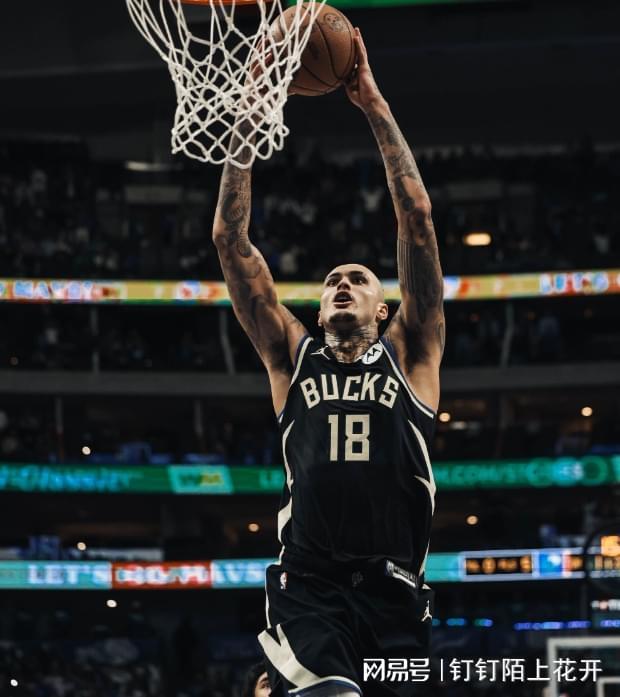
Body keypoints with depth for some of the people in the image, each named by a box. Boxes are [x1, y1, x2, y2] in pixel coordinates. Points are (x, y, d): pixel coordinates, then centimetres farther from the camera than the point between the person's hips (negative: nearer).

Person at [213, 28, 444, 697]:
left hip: (394, 595, 2)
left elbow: (416, 217, 8)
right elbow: (230, 240, 13)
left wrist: (373, 104, 6)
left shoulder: (408, 354, 14)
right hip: (307, 588, -1)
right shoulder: (292, 356, 17)